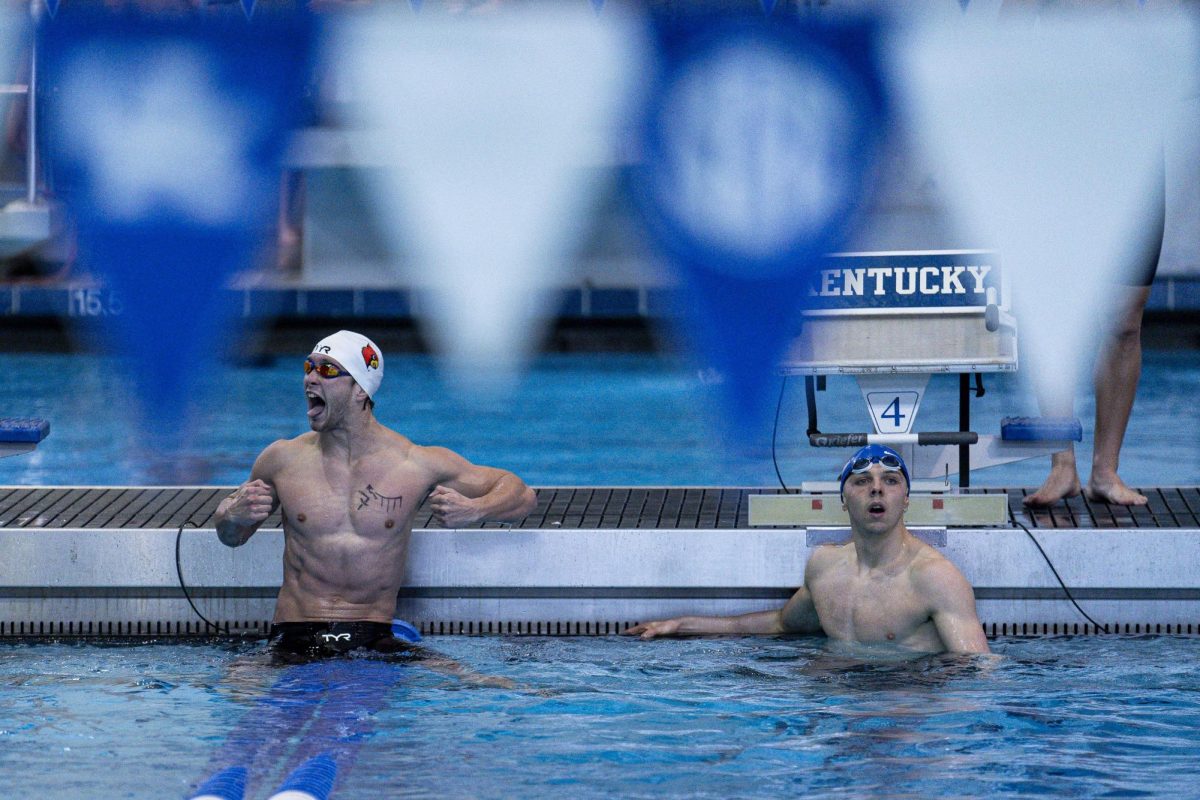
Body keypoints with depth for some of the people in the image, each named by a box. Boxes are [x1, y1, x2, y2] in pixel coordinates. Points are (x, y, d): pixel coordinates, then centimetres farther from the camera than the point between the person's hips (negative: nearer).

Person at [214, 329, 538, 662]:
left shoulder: (415, 464, 2)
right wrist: (234, 515, -1)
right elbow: (231, 537, 23)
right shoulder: (283, 458, 6)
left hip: (375, 637, -1)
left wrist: (473, 510, -10)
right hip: (297, 637, 1)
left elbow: (522, 495, 10)